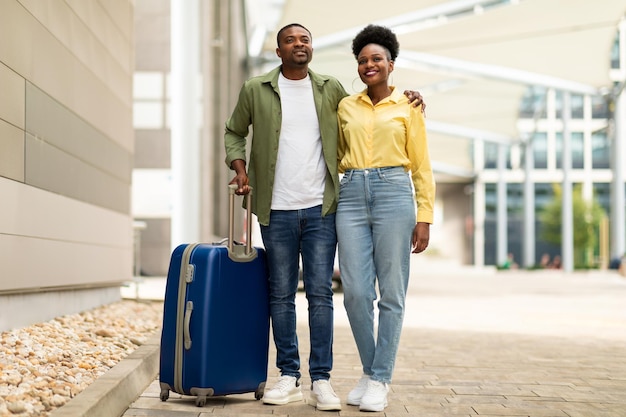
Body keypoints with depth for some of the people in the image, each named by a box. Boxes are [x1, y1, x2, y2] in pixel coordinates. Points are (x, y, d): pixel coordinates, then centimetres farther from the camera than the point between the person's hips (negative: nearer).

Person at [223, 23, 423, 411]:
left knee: (320, 293, -2)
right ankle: (289, 377, 15)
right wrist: (240, 167, -2)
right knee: (281, 295, 6)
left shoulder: (331, 90, 8)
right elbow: (234, 132, 15)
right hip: (277, 211, 0)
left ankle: (321, 380, 4)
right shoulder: (255, 89, 4)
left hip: (321, 209, 0)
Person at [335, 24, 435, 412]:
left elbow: (422, 166, 4)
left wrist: (424, 217, -2)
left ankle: (380, 380, 9)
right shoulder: (346, 107, 14)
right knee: (356, 292, -2)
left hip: (394, 194, -3)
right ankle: (370, 372, 17)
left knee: (391, 293, -1)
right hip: (352, 196, 3)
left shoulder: (408, 106, 6)